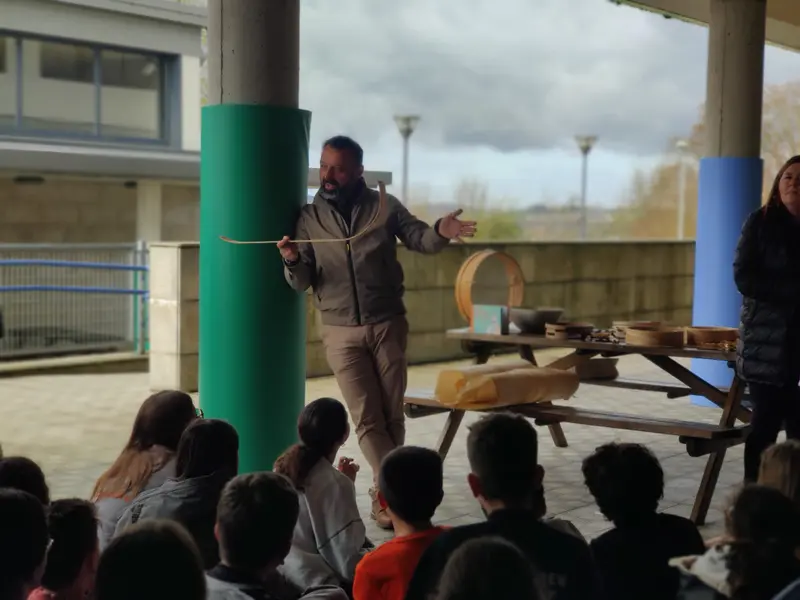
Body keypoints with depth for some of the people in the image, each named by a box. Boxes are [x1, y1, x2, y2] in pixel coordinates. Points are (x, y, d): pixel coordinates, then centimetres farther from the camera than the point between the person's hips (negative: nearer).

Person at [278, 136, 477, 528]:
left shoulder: (384, 206, -1)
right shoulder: (308, 218, 0)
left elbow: (418, 239, -5)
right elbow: (302, 283, 0)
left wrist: (440, 231, -29)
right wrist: (293, 263, -24)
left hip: (388, 325, 0)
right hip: (341, 332, 0)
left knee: (391, 414, 7)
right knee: (366, 418, -3)